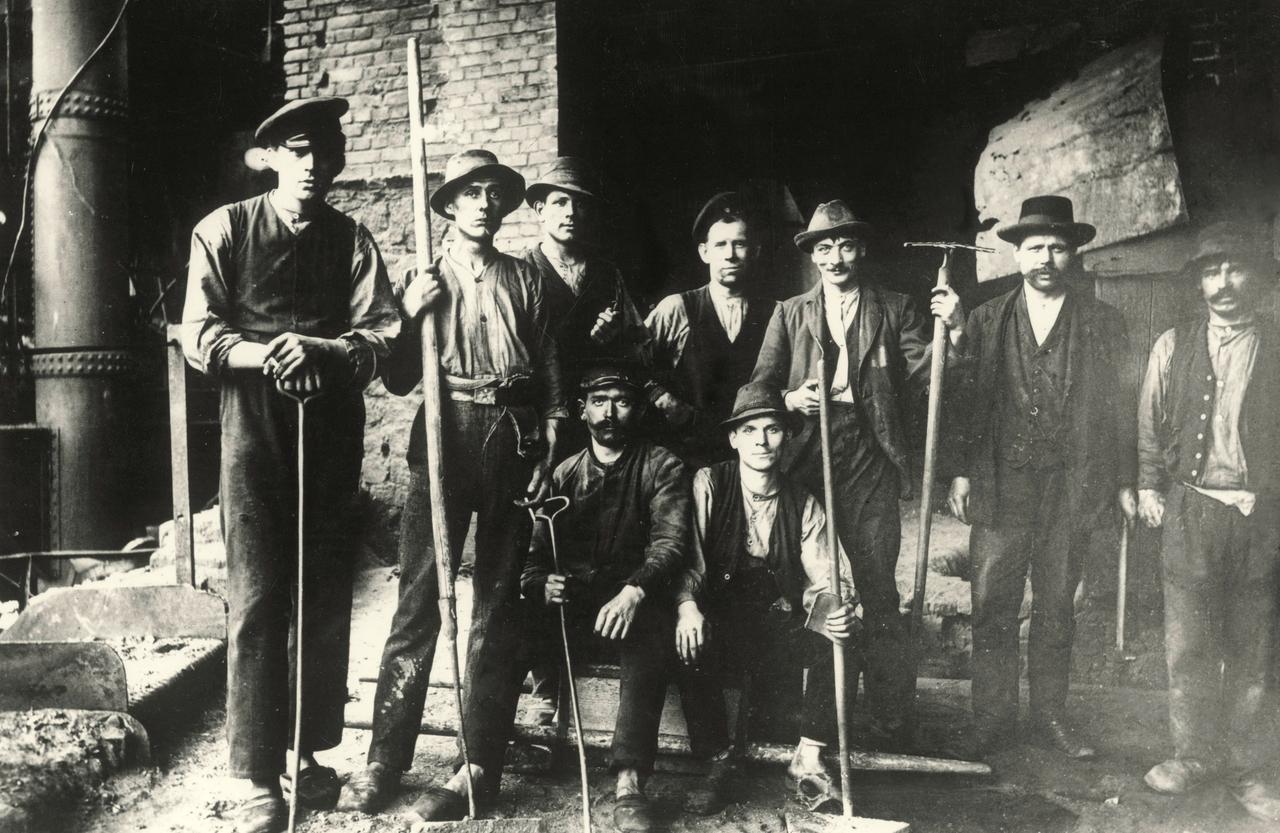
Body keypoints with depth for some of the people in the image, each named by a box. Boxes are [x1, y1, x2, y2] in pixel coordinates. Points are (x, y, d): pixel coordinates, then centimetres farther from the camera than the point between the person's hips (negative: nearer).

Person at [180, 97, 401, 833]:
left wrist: (320, 349, -19)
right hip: (255, 428, -2)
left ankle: (311, 750, 22)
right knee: (257, 599, -4)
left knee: (327, 597, 7)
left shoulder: (352, 240, 10)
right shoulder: (225, 231, 5)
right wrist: (264, 354, -19)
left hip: (333, 428, 3)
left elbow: (384, 333, -1)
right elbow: (198, 335, -1)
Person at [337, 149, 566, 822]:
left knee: (496, 604, 5)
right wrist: (410, 315, -9)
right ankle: (385, 759, 7)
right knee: (418, 598, -2)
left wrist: (547, 450, 2)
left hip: (511, 440, 1)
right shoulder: (428, 278, 9)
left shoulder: (524, 280, 11)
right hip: (443, 435, -1)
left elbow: (548, 374, 11)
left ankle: (481, 764, 12)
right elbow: (398, 382, 5)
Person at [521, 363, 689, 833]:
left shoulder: (661, 467, 7)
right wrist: (541, 584, -15)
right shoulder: (563, 474, 17)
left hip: (631, 607, -3)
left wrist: (634, 590, -30)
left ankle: (630, 782, -40)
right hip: (567, 610, 3)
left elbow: (670, 540, -9)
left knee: (651, 634, -36)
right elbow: (535, 553, 11)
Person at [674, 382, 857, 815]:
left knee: (838, 638, -25)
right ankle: (719, 761, -10)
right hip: (718, 624, -2)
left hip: (779, 627, 2)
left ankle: (809, 758, -8)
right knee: (691, 644, -34)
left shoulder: (803, 503, 7)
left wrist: (837, 611, -25)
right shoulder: (707, 485, -2)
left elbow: (823, 577, -1)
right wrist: (686, 605, -31)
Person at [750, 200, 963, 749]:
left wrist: (949, 329, -12)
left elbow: (918, 376, 2)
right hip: (805, 457, 2)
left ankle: (890, 724, 5)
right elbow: (760, 385, 11)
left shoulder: (895, 310, 13)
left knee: (879, 593, -3)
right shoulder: (790, 313, 16)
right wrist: (789, 399, -9)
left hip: (869, 461, -1)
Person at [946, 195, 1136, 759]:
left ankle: (1050, 716, 23)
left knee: (1056, 607, 10)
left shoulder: (1103, 323, 7)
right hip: (1000, 485, 0)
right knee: (992, 606, 1)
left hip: (1072, 487, 0)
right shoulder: (987, 320, 7)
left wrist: (1124, 480, 3)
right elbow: (966, 398, 5)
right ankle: (992, 718, 12)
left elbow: (1118, 407, 7)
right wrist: (962, 471, -1)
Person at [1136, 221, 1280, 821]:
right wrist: (1148, 487, 5)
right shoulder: (1173, 345, 6)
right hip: (1189, 510, 1)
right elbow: (1148, 425, 11)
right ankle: (1193, 756, 22)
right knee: (1188, 646, 5)